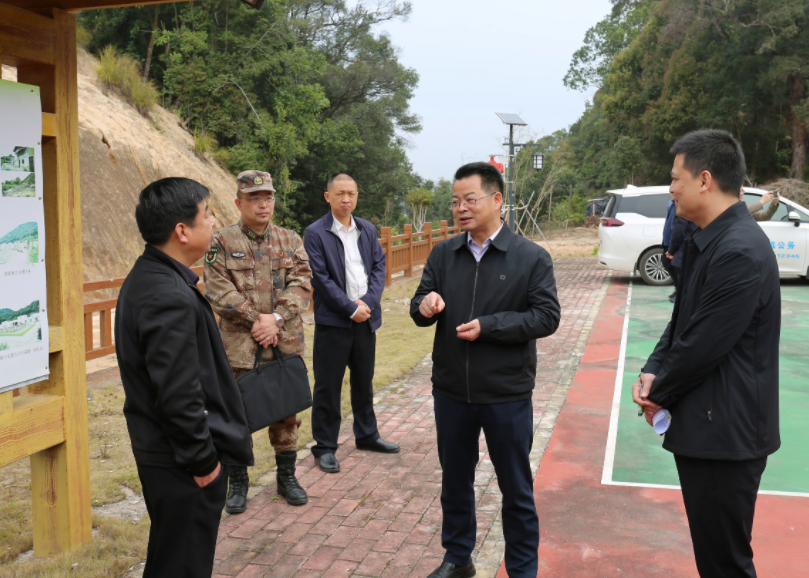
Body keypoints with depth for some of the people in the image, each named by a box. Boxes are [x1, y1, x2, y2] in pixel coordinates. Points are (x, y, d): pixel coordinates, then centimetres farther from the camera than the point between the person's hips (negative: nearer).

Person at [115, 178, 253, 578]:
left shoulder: (146, 277, 6)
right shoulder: (171, 297, -27)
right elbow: (179, 395, -28)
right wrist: (203, 461, -17)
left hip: (157, 449, 10)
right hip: (182, 464, -10)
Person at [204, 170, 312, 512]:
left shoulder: (290, 241, 7)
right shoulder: (222, 242, -1)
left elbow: (301, 284, -3)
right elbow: (218, 291, -9)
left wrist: (276, 317, -17)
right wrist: (256, 318, -16)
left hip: (285, 343, 3)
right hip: (239, 345, -2)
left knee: (286, 411, 13)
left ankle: (286, 477, 29)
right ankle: (238, 483, 22)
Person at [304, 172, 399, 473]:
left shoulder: (368, 230, 10)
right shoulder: (316, 233, -7)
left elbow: (379, 266, 5)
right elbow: (321, 278, -12)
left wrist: (367, 301, -10)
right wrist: (351, 308, -15)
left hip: (366, 317, 5)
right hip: (333, 321, -5)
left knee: (364, 381, 18)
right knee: (328, 386, 2)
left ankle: (367, 435, 33)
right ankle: (324, 447, 14)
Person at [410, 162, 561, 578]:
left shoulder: (531, 257, -7)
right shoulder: (443, 254, 4)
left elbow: (547, 317, -11)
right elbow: (420, 308, 6)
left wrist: (488, 325, -19)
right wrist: (425, 306, -18)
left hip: (507, 394, -3)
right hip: (451, 391, 4)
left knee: (516, 489, 10)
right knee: (454, 480, 18)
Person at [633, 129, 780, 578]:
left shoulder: (741, 251, -22)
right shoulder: (704, 241, 9)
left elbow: (702, 345, -22)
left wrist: (659, 394, -6)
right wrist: (652, 373, 0)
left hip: (725, 434, -10)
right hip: (704, 427, 10)